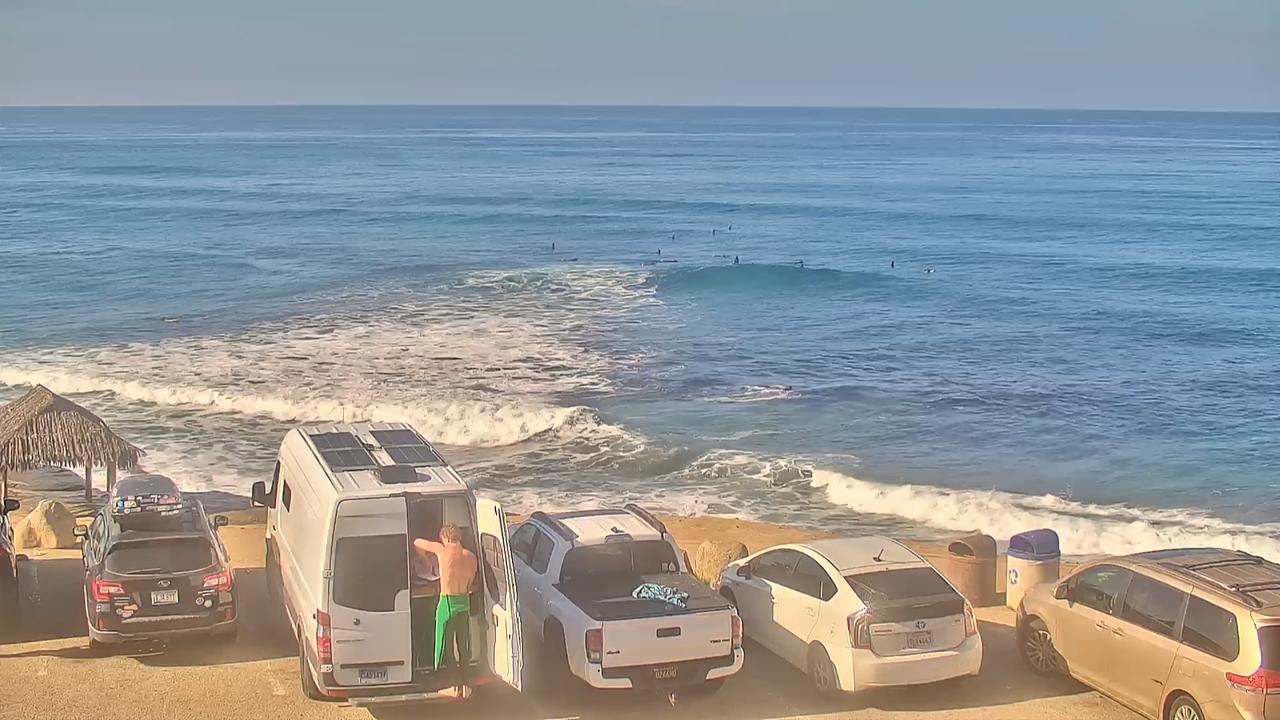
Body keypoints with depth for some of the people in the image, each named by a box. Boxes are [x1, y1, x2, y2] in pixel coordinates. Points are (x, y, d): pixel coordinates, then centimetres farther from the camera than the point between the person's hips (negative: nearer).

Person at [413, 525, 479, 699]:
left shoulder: (443, 551, -10)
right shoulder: (471, 557, 3)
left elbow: (417, 543, 4)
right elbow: (471, 584, 11)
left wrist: (426, 558, 22)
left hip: (447, 603, -5)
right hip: (465, 602, 5)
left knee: (447, 645, 5)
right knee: (463, 645, 13)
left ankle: (457, 687, 7)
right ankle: (464, 686, 17)